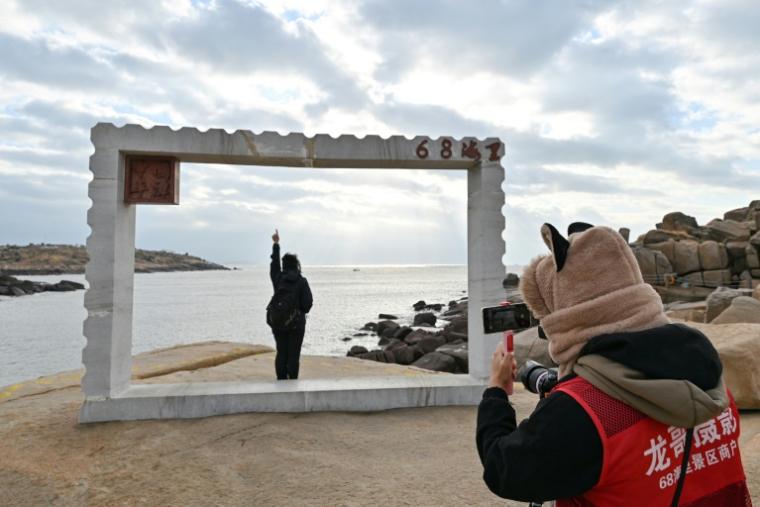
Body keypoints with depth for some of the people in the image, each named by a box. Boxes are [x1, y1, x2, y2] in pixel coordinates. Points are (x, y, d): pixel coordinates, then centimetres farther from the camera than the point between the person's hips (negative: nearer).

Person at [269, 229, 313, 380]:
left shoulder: (277, 278, 0)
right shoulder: (301, 281, -10)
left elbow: (274, 263, 18)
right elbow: (308, 302, -11)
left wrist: (276, 244, 28)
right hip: (296, 323, -3)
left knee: (281, 353, 11)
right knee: (293, 354, 1)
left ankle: (281, 382, 15)